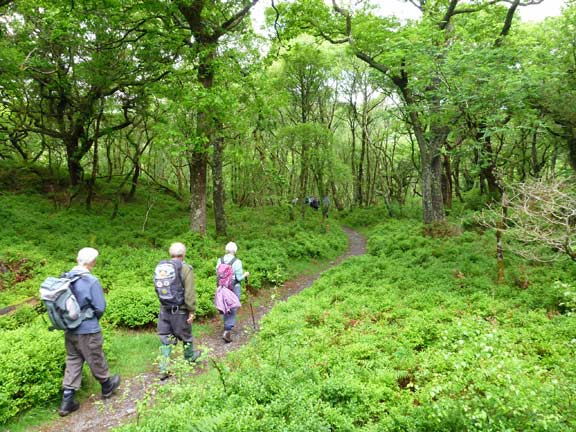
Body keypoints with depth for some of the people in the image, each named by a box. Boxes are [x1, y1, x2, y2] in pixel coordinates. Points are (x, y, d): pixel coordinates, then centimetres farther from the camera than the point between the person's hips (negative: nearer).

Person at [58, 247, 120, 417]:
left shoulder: (65, 278, -5)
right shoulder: (92, 281, -23)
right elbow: (100, 308, -17)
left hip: (69, 330, 6)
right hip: (88, 331, -5)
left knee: (72, 362, 17)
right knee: (97, 360, 14)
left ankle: (67, 401, 18)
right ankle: (107, 387, 36)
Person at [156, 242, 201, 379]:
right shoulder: (186, 269, -16)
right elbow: (190, 293, -18)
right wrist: (192, 311, -11)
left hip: (164, 310, 4)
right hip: (180, 311, -4)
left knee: (166, 339, 11)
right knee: (186, 335, 18)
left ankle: (164, 370, 10)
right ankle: (190, 356, 40)